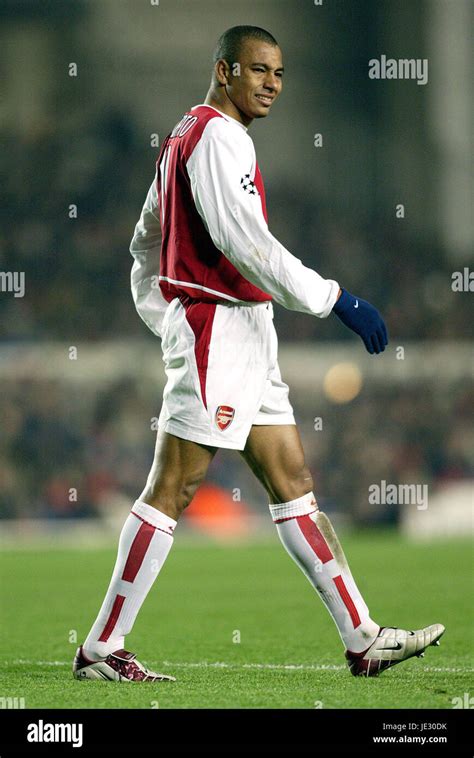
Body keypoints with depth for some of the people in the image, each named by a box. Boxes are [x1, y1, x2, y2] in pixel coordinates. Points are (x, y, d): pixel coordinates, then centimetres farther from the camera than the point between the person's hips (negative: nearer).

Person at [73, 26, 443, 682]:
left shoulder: (185, 136, 19)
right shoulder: (218, 136, -12)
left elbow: (147, 242, 25)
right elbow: (243, 240, -23)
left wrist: (167, 322, 23)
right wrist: (335, 301, -22)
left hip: (243, 338, 10)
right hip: (218, 328, -10)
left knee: (293, 483, 7)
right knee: (171, 493, -8)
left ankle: (362, 639, 7)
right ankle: (101, 650, -4)